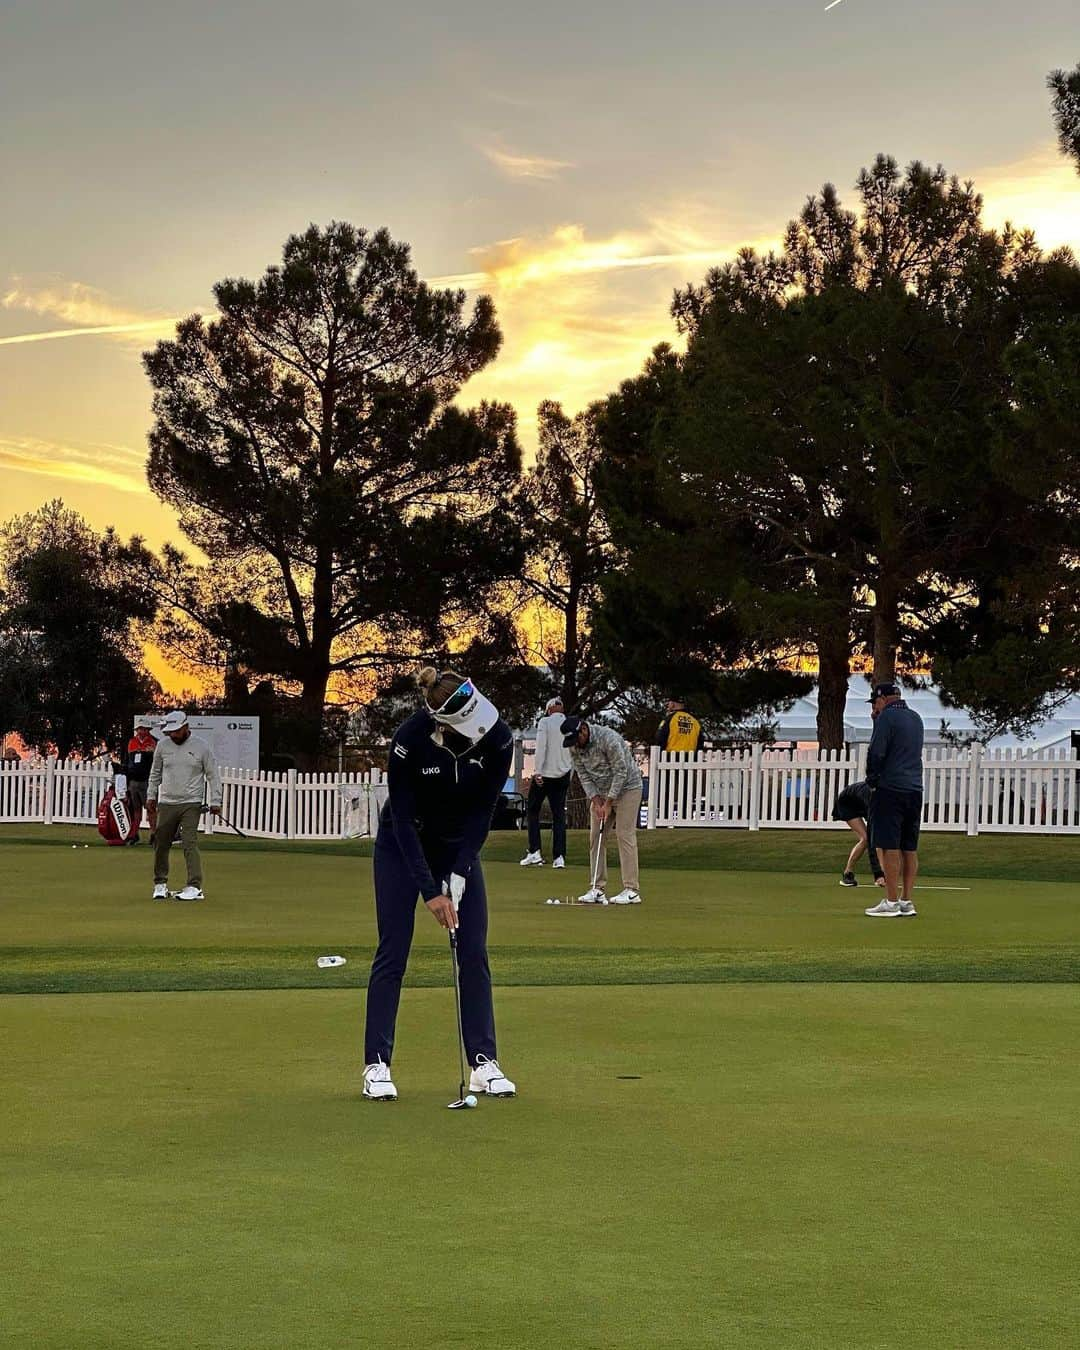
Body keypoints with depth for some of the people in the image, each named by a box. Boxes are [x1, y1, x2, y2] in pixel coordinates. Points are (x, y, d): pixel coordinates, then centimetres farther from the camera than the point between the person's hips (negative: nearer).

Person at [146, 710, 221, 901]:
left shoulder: (201, 746, -3)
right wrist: (151, 797, 15)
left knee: (190, 843, -13)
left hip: (191, 804, -4)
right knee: (160, 844, 5)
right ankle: (160, 883, 21)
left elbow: (213, 775, 1)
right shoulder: (163, 745, 5)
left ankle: (195, 887, -14)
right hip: (166, 803, 4)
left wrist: (215, 802, -4)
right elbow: (155, 773, 17)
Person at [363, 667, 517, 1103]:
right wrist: (430, 891, -25)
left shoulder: (498, 737, -23)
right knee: (392, 952, -6)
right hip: (402, 844, -3)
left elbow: (482, 811, -13)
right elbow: (403, 819, -24)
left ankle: (484, 1062, 2)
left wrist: (458, 876, -18)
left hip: (459, 843, 3)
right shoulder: (410, 739, -31)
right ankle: (376, 1066, -3)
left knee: (474, 953, -2)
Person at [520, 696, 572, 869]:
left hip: (544, 774, -4)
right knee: (559, 815, 5)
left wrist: (537, 772, -14)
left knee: (533, 810, 8)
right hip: (563, 775, 4)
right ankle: (559, 857, -1)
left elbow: (541, 748, -13)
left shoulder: (545, 722, -6)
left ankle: (534, 852, -2)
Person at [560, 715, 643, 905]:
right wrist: (597, 802, -12)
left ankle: (632, 891, -14)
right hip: (601, 792, 7)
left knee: (625, 835, -13)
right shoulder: (574, 747, -6)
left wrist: (608, 803, -21)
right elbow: (584, 776, -1)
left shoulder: (608, 738, -26)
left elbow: (620, 772, -23)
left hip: (626, 788, -7)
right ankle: (597, 889, 2)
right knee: (595, 837, 0)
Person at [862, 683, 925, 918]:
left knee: (890, 847, -6)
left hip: (891, 789, -8)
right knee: (910, 848, 8)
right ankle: (907, 902, 9)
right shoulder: (916, 718, 17)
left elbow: (876, 752, -13)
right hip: (915, 790, 8)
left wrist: (872, 779, 4)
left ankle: (891, 903, -8)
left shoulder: (886, 717, -7)